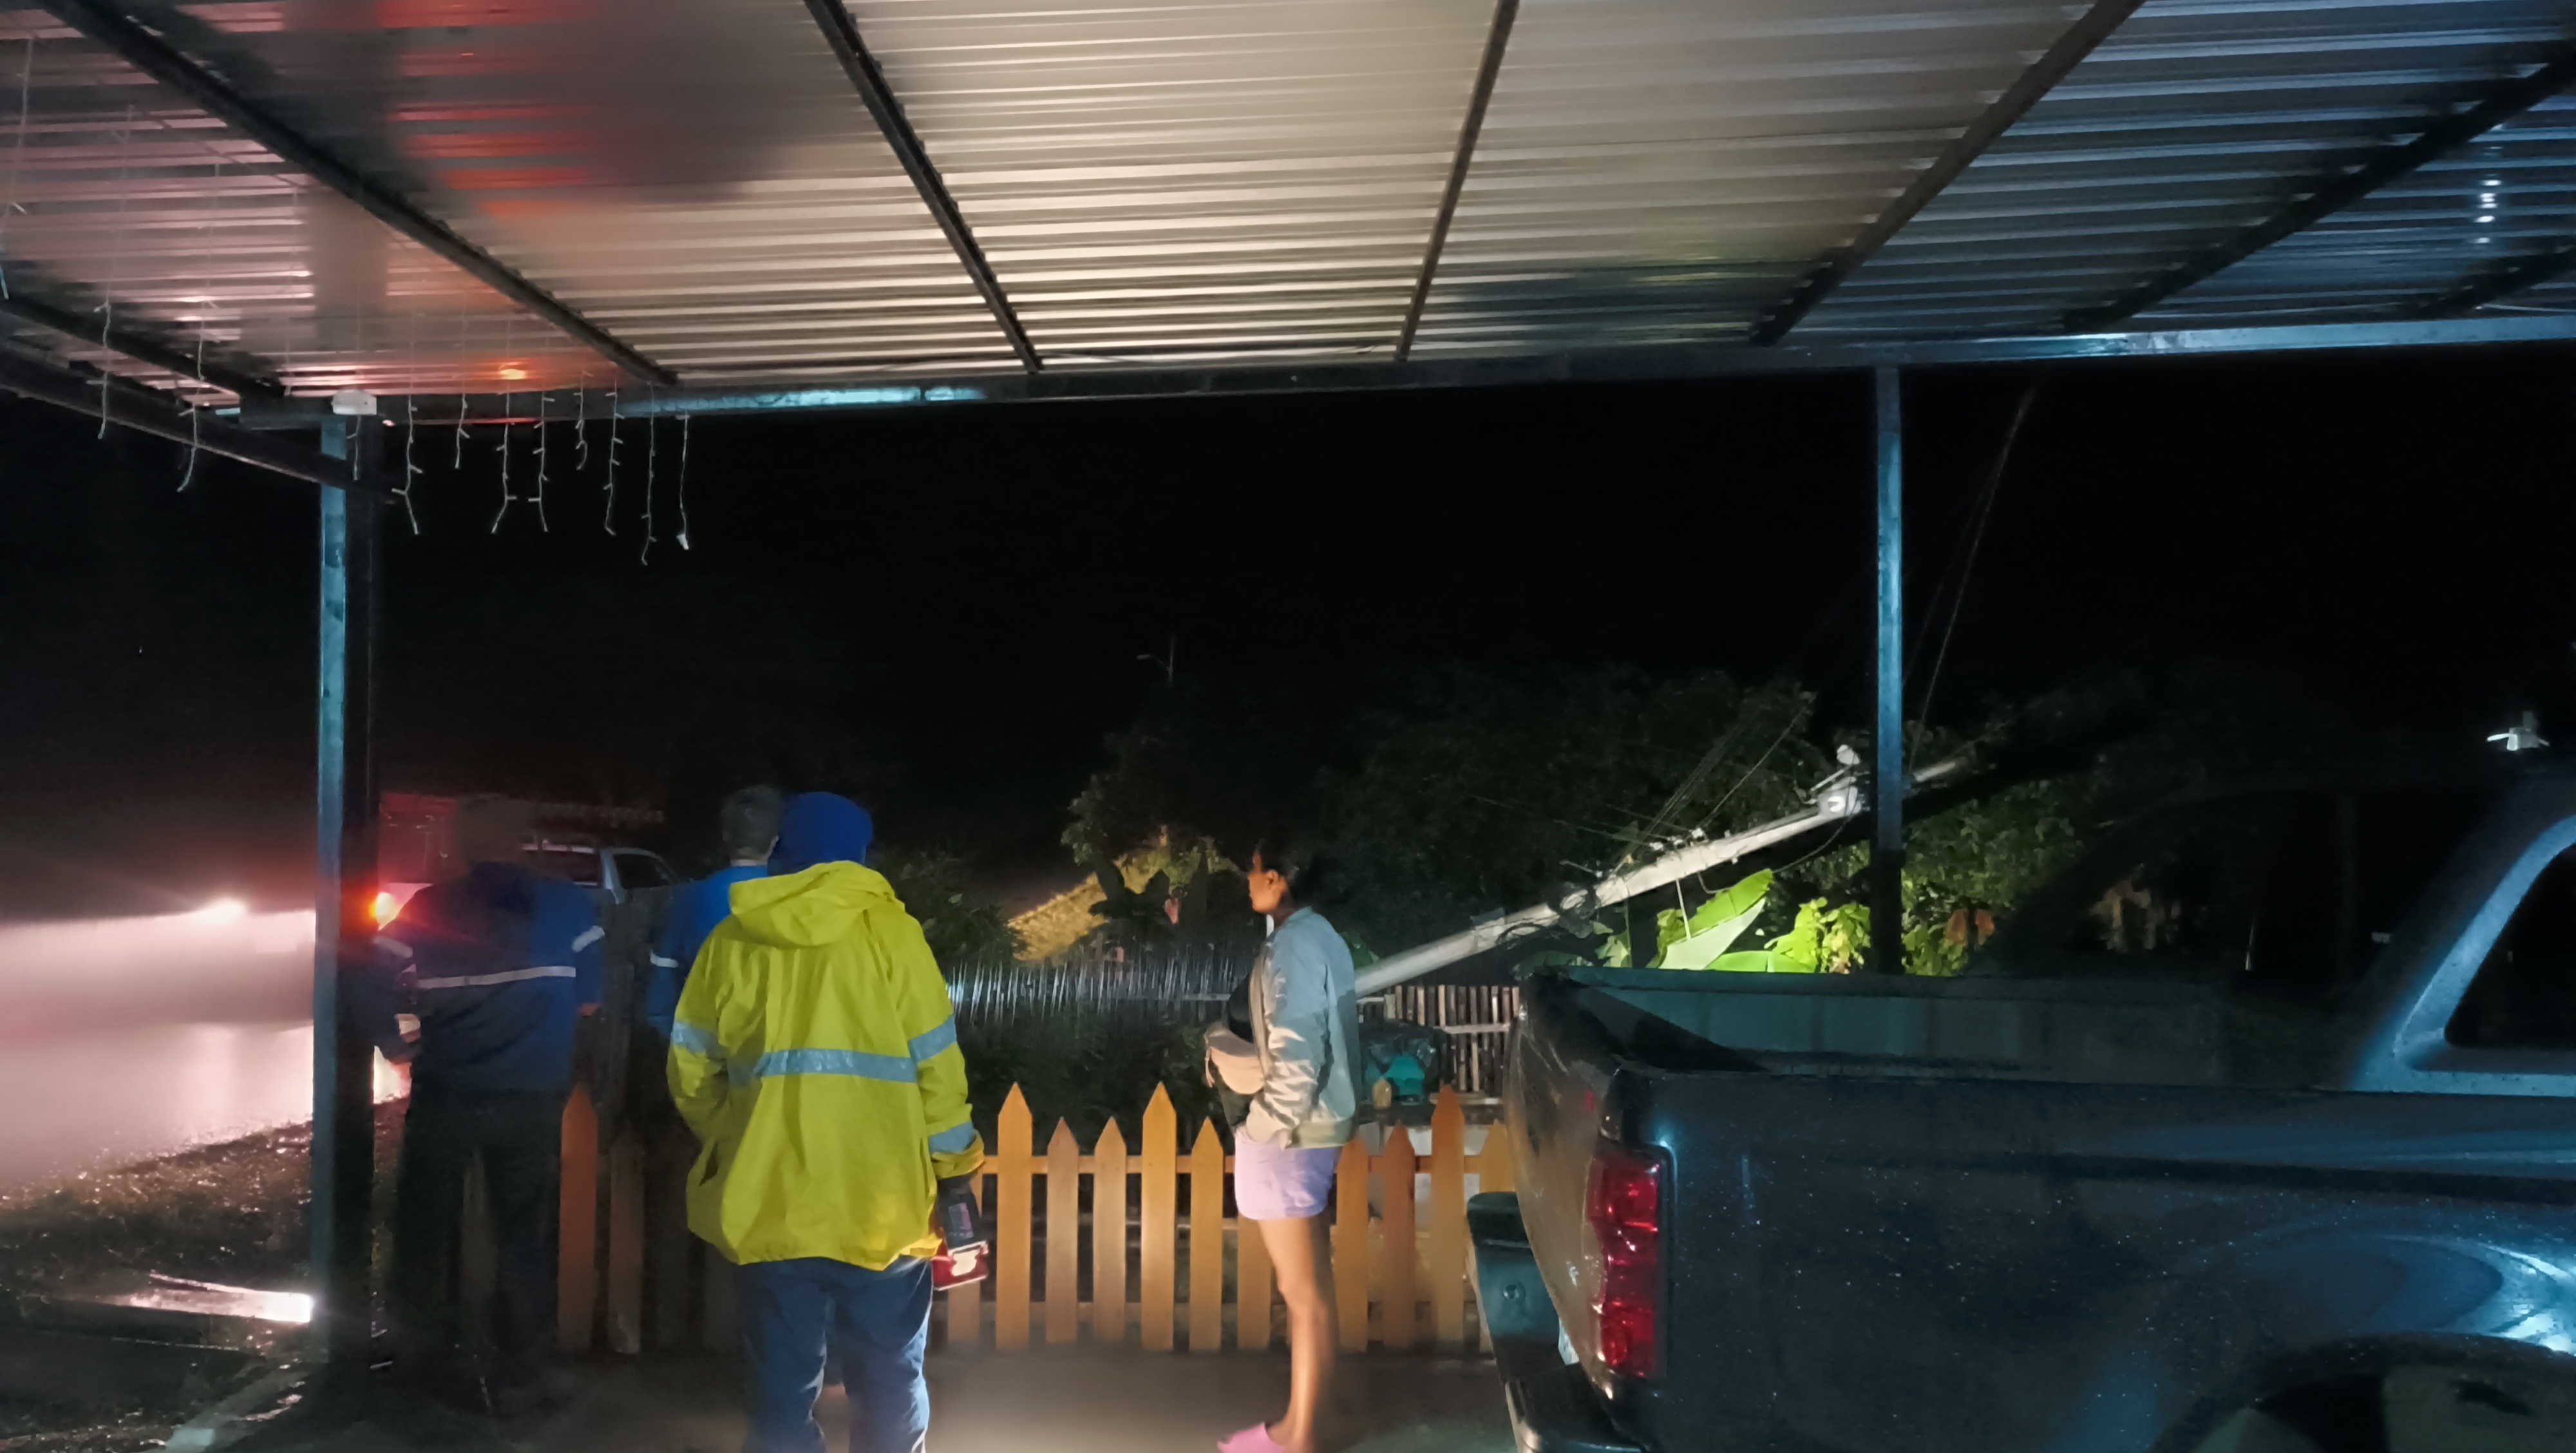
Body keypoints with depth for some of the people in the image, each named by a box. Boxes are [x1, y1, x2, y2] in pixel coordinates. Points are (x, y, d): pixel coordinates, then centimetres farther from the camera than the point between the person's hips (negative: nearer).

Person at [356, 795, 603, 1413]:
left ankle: (423, 1351, 34)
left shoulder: (428, 909, -1)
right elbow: (590, 1001, -3)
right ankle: (517, 1378, 11)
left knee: (426, 1225, 21)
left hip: (443, 1096, 1)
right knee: (525, 1237, 9)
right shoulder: (567, 907, -4)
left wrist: (401, 1045, 10)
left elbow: (373, 989, -6)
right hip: (532, 1100, -1)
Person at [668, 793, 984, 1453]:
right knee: (889, 1385, 14)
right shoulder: (887, 928, -4)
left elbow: (691, 1074, 6)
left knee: (782, 1391, 12)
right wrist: (952, 1164, 5)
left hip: (766, 1205, 2)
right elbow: (934, 1062, -5)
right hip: (879, 1204, -2)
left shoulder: (729, 940, 4)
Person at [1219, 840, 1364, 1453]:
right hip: (1318, 1125, 10)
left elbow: (1296, 1054, -24)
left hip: (1289, 1135, -10)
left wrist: (1275, 1128, -15)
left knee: (1304, 1293, 0)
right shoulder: (1319, 936, 10)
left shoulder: (1292, 946, -20)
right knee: (1309, 1287, 16)